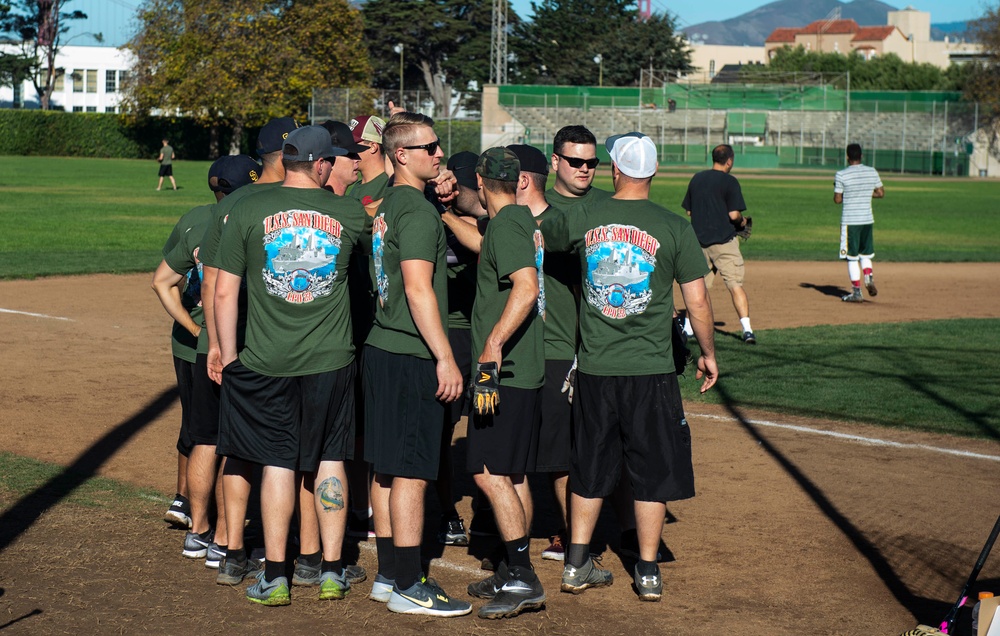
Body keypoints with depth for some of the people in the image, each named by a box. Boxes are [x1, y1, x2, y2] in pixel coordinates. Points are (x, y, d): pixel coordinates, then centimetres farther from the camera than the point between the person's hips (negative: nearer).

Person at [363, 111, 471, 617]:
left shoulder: (387, 205, 14)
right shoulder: (418, 211, -15)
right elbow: (418, 290, -21)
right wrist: (445, 359, -20)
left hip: (382, 348, 10)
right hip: (411, 355, -10)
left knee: (387, 468, 13)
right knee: (411, 473, -6)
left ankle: (388, 575, 21)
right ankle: (408, 586, -2)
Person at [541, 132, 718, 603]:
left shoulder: (580, 219, -3)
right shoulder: (673, 227, -7)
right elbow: (697, 302, -4)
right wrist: (707, 353, 11)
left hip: (594, 369, 2)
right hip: (651, 370, -2)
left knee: (590, 468, 14)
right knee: (653, 468, 8)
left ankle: (577, 565, 19)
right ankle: (648, 572, 11)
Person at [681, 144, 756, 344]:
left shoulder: (696, 179, 9)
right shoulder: (729, 181, -9)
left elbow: (689, 211, 12)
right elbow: (734, 214, -14)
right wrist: (742, 221, 6)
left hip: (699, 241, 5)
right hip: (723, 241, -5)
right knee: (735, 284, -5)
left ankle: (688, 326, 17)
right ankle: (746, 329, -13)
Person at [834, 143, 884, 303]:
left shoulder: (841, 175, -9)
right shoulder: (872, 172, 2)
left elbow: (837, 199, -6)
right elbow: (881, 193, 10)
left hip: (850, 221, -4)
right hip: (868, 219, 4)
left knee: (852, 257, 3)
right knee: (865, 254, 17)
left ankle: (856, 292, 2)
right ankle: (869, 278, -8)